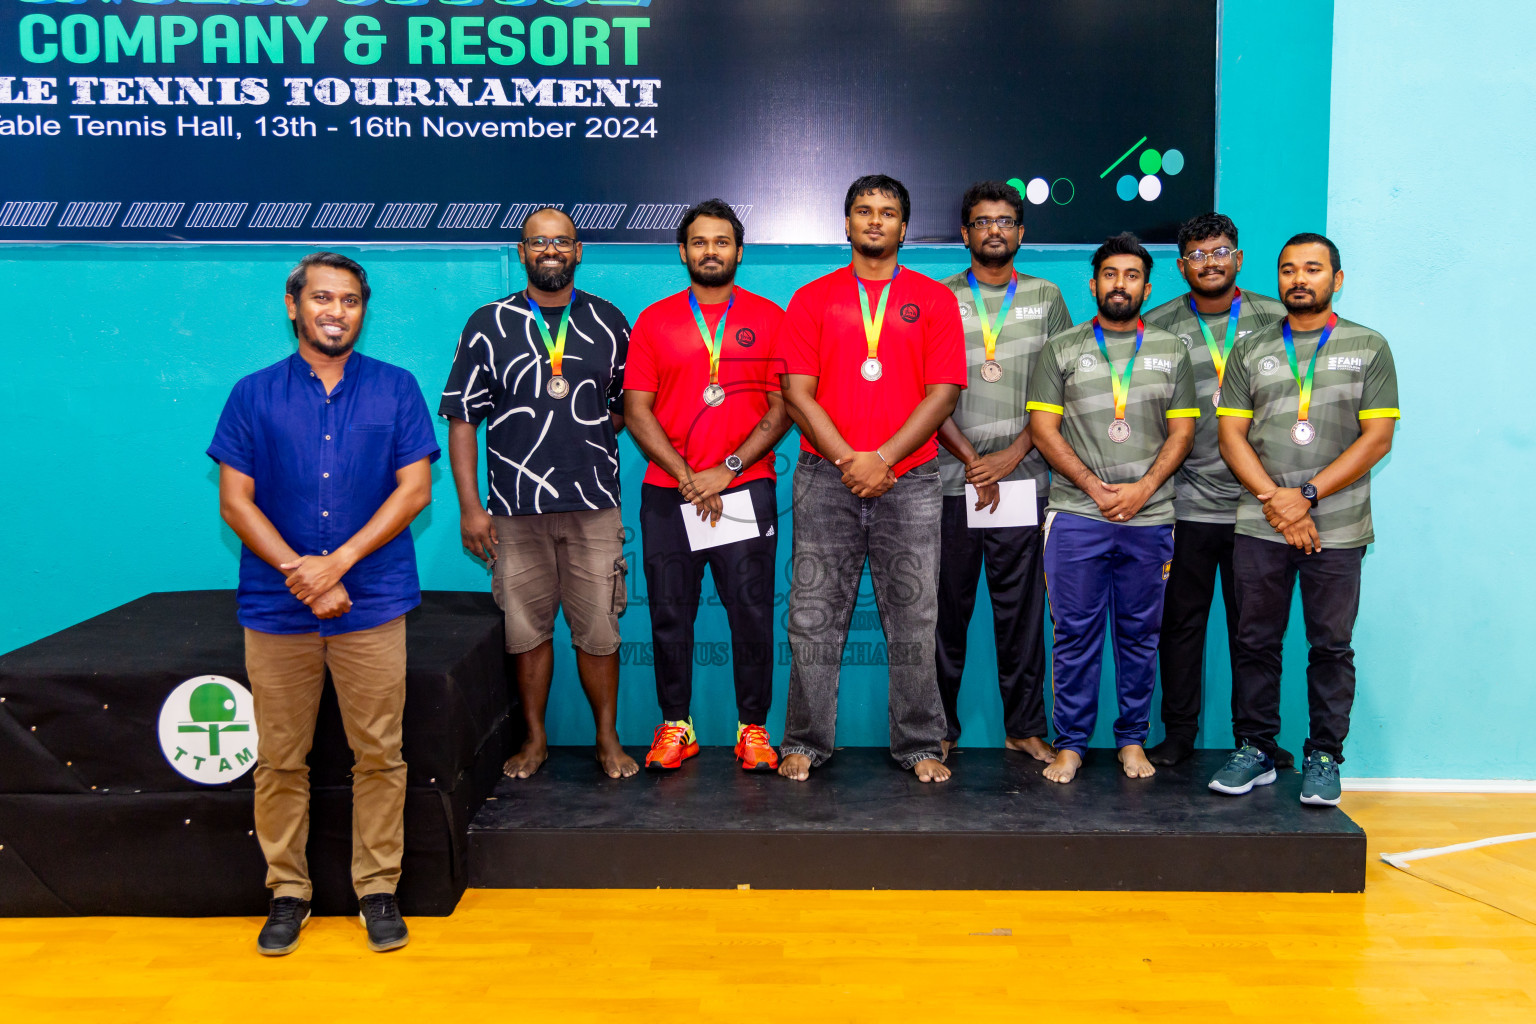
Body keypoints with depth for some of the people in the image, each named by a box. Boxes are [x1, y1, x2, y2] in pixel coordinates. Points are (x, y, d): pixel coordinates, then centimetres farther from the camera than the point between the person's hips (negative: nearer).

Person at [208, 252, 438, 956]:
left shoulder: (396, 389, 6)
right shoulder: (254, 395, 7)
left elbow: (414, 489, -1)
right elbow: (235, 501, 2)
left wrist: (335, 562, -10)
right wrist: (299, 573, -10)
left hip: (373, 604, 0)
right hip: (276, 607, 1)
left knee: (379, 754, 3)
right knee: (280, 760, 7)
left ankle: (378, 889, 17)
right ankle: (287, 891, 23)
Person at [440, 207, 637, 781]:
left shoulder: (608, 323, 10)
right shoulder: (489, 324, 5)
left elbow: (631, 403, 20)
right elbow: (463, 417, 2)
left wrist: (598, 430, 2)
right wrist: (469, 506, -3)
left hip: (593, 503, 0)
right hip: (516, 506, 0)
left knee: (597, 631, 2)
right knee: (527, 629, 7)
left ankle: (608, 739, 18)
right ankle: (535, 739, 23)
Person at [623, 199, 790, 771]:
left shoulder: (769, 318, 7)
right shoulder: (654, 321, 9)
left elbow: (782, 408, 1)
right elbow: (636, 410, 3)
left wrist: (728, 469, -10)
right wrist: (686, 476, -8)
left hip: (746, 490, -1)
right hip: (667, 493, 1)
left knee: (752, 612, 0)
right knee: (670, 613, 5)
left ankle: (753, 727, 14)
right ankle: (675, 725, 19)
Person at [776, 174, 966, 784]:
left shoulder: (934, 299, 9)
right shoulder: (812, 299, 10)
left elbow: (944, 391, 1)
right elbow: (797, 392, 2)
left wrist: (883, 459, -10)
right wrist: (848, 460, -10)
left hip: (910, 478, 0)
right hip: (826, 479, 0)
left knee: (914, 620, 4)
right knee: (813, 618, 3)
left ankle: (920, 745, 16)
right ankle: (805, 742, 15)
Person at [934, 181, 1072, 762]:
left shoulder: (1046, 298, 11)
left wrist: (1011, 455, -6)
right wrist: (973, 461, -7)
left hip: (1022, 478, 1)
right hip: (951, 478, -1)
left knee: (1022, 606, 4)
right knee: (947, 606, 3)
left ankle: (1026, 726, 15)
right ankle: (940, 726, 14)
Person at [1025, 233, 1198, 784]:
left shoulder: (1171, 351, 11)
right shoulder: (1062, 349, 6)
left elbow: (1182, 430, 7)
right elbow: (1042, 427, -1)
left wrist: (1143, 489, -8)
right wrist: (1094, 487, -10)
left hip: (1150, 517, 2)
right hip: (1076, 515, -2)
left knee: (1140, 634, 9)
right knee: (1075, 634, 2)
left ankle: (1133, 739, 22)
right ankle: (1070, 743, 12)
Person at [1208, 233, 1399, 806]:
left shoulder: (1369, 348, 6)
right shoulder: (1251, 351, 10)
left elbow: (1377, 438, -2)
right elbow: (1231, 435, 3)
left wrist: (1307, 495, -12)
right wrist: (1275, 500, -10)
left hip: (1338, 527, -1)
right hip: (1260, 526, 2)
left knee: (1332, 646, 4)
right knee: (1256, 641, 6)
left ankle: (1324, 757, 15)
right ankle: (1255, 749, 17)